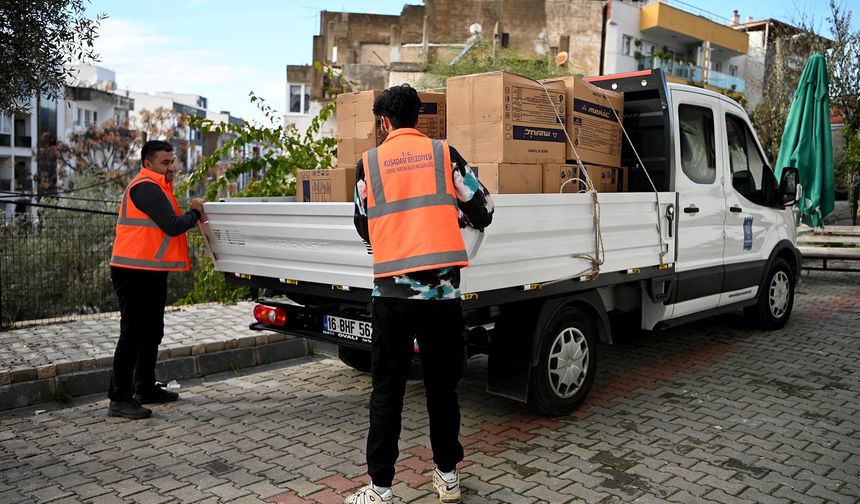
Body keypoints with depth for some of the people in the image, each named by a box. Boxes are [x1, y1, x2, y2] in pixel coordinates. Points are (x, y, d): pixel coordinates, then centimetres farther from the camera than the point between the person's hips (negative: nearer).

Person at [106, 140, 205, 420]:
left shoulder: (156, 187, 20)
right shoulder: (146, 187, -14)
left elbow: (167, 225, 18)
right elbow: (172, 226, -20)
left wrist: (193, 213, 3)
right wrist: (195, 212, -3)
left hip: (151, 272, 11)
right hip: (135, 273, -11)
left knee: (152, 332, 17)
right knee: (133, 334, -7)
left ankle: (145, 389, 28)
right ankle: (119, 399, 0)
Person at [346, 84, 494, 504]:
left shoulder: (369, 162, 6)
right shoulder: (444, 153, 5)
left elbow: (364, 227, 13)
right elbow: (482, 212, 6)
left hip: (391, 291, 0)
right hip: (442, 289, 1)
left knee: (387, 390, 9)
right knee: (442, 385, 14)